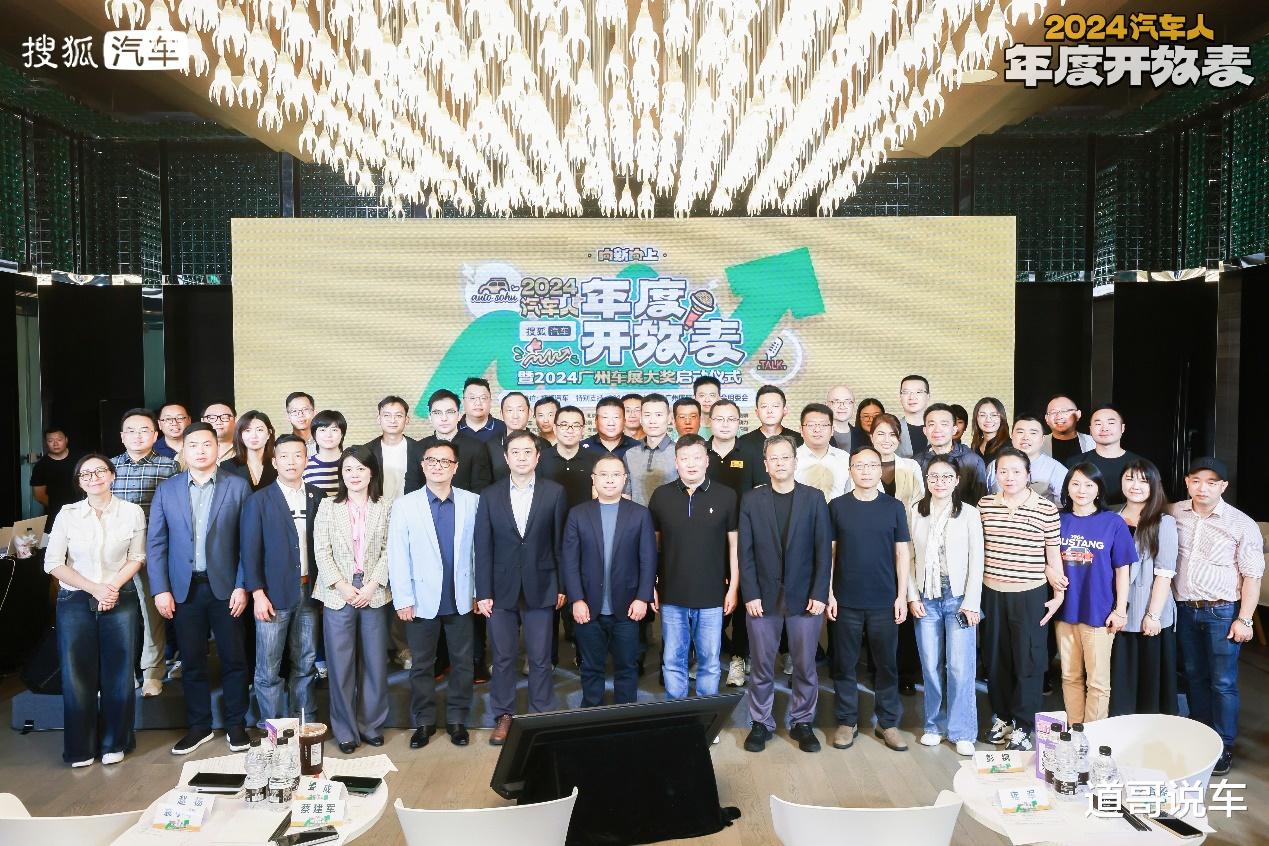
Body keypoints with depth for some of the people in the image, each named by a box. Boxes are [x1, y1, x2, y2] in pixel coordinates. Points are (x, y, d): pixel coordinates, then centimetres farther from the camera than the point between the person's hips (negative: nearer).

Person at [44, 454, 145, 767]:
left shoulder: (132, 512, -3)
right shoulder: (67, 515, -2)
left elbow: (136, 557, 4)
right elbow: (53, 563, -2)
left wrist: (113, 587, -10)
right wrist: (94, 589, -10)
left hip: (120, 599, 0)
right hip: (75, 600, 1)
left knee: (118, 674, 2)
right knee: (76, 674, 3)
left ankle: (114, 743, 19)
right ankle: (81, 747, 19)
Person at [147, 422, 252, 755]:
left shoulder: (238, 486, 0)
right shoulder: (166, 490, 6)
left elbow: (248, 541, -2)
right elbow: (155, 543, 5)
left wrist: (242, 586, -7)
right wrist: (160, 590, -2)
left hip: (225, 587, -2)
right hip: (184, 588, 2)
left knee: (233, 659, 5)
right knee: (192, 661, 10)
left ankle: (236, 725, 19)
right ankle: (198, 726, 24)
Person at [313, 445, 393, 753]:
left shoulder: (386, 507, 4)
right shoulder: (328, 506, 4)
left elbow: (389, 550, 0)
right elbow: (321, 551, -1)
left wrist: (372, 585, -10)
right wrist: (342, 586, -9)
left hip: (374, 593, 1)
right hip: (338, 593, 0)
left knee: (375, 662, 7)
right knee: (340, 664, 4)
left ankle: (372, 725, 22)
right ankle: (345, 730, 17)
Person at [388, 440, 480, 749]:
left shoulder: (472, 502, -2)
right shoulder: (405, 505, -4)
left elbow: (478, 548, 1)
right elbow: (397, 556, -5)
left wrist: (479, 592, 2)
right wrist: (403, 599, -8)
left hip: (461, 598, 1)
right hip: (423, 599, -1)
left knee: (462, 662, 11)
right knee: (421, 664, 12)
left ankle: (457, 719, 28)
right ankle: (424, 721, 28)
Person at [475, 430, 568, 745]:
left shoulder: (555, 493, -1)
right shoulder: (490, 496, 1)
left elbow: (560, 543, 1)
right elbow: (483, 548, 0)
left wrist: (562, 586, 0)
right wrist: (483, 592, -3)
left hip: (541, 588, -1)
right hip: (502, 589, 1)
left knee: (540, 658, 8)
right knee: (503, 657, 10)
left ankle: (541, 715, 23)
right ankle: (503, 716, 25)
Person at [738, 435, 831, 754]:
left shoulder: (814, 498, 2)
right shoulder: (751, 500, 3)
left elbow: (824, 550, 0)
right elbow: (745, 552, 0)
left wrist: (819, 594, -6)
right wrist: (750, 595, -7)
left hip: (805, 597, 0)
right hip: (763, 597, 0)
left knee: (805, 666, 7)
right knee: (761, 666, 7)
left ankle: (802, 722, 23)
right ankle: (760, 723, 21)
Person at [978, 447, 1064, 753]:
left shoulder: (1046, 509, -7)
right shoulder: (985, 505, 2)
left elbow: (1053, 555, 0)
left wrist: (1059, 595, 0)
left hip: (1031, 596, -3)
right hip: (993, 594, 3)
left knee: (1028, 661, 3)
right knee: (997, 658, 12)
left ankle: (1023, 726, 16)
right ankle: (1001, 716, 28)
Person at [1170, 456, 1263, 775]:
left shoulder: (1242, 525, -7)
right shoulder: (1174, 514, 2)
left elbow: (1253, 576, -6)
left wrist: (1244, 619, -10)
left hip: (1222, 613, -3)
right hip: (1185, 610, 4)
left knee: (1223, 683, 2)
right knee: (1194, 677, 15)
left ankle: (1224, 747, 16)